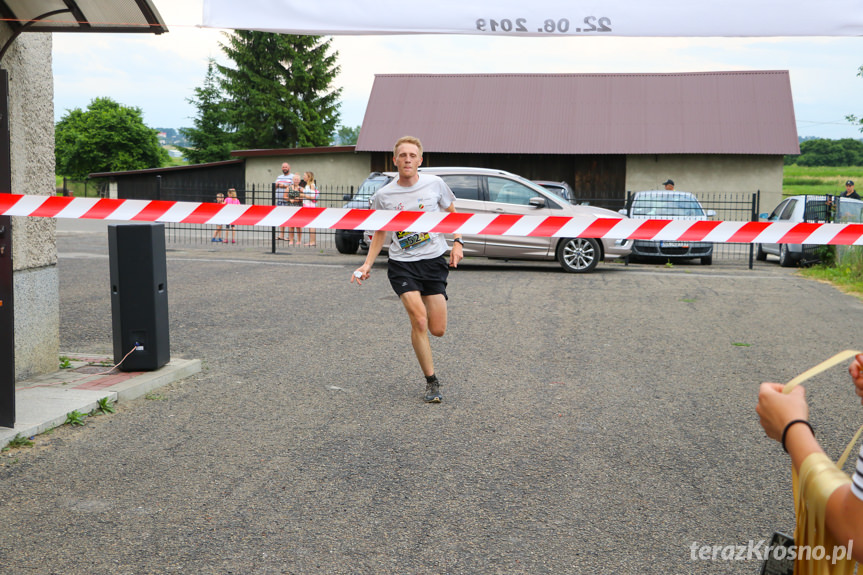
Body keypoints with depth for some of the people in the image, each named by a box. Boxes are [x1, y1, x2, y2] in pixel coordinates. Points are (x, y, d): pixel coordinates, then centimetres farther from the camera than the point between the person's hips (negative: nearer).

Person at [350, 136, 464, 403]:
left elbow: (452, 213, 15)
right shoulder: (383, 196, -1)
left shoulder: (435, 184, -1)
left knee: (438, 330, 0)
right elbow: (380, 233, 12)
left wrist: (457, 242, 0)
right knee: (419, 320, -19)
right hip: (401, 263, -1)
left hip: (435, 261, 1)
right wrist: (367, 264, 3)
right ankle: (432, 382, -5)